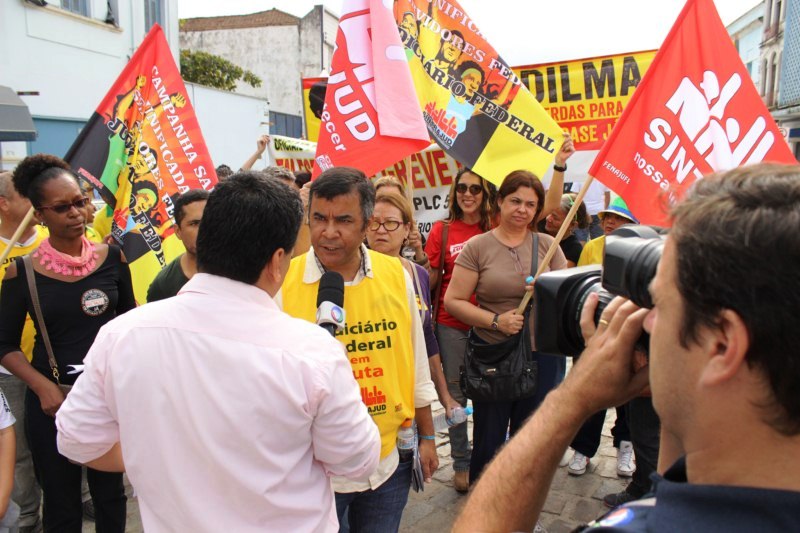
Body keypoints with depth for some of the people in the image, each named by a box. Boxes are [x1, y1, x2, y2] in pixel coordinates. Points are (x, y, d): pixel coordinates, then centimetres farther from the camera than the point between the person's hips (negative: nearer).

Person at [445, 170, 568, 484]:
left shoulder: (547, 245, 5)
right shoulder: (477, 247, -3)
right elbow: (452, 301, -6)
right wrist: (496, 320, -17)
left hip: (542, 356, 3)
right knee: (487, 442, 9)